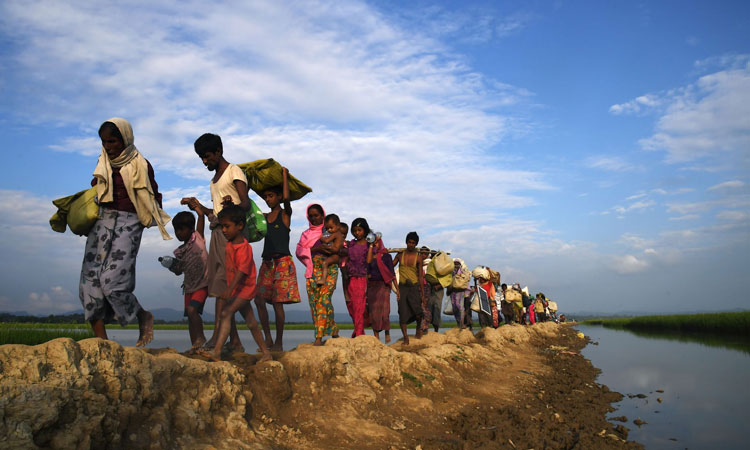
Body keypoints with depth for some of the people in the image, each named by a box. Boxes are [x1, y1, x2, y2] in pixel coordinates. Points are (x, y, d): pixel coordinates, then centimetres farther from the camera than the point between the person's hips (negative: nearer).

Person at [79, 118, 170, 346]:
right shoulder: (103, 162, 14)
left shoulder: (140, 165, 0)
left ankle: (143, 317, 11)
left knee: (112, 280, -16)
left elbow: (153, 197, 4)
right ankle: (101, 340, 1)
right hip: (101, 222, 6)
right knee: (90, 280, -4)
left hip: (127, 224, -6)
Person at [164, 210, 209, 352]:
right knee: (190, 317, 6)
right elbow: (179, 271, 12)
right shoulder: (180, 252, 8)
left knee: (192, 309, -22)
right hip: (189, 286, 6)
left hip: (203, 283, -6)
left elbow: (201, 217, -7)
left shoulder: (198, 237, -4)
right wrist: (170, 265, -6)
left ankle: (200, 337, -7)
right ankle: (195, 346, 13)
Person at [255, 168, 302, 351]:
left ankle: (279, 342, 4)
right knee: (259, 299, -4)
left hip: (282, 262, -5)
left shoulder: (286, 214, 1)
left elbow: (286, 198, -17)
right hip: (267, 262, 6)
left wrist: (284, 174, -6)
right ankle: (267, 338, 6)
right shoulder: (265, 217, 16)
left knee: (277, 302, -6)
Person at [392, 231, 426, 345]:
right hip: (402, 286, 2)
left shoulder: (418, 257, 2)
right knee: (403, 313, -2)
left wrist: (422, 293, 0)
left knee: (417, 312, -14)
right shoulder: (400, 254, 6)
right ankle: (405, 337, 6)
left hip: (414, 286, -1)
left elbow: (420, 276, 3)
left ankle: (419, 327, 18)